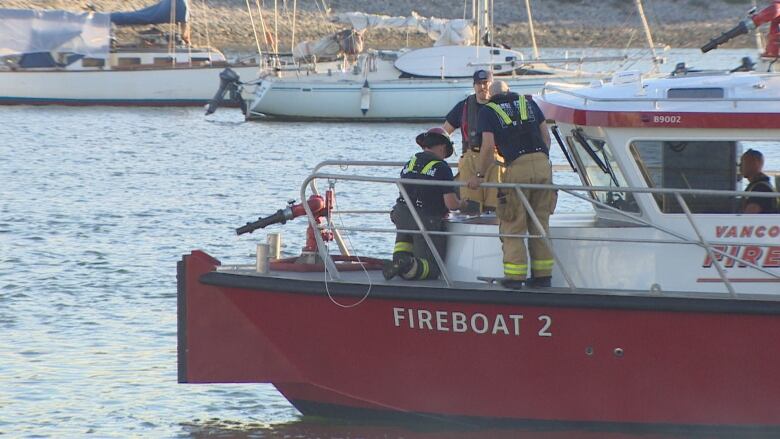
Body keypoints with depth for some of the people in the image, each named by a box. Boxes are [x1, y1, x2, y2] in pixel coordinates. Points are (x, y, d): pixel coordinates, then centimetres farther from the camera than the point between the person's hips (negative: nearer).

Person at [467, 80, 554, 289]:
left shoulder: (488, 111, 8)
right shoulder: (528, 102, 19)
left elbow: (488, 145, -2)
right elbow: (546, 135, 16)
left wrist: (480, 175, 6)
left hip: (517, 167, -4)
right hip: (542, 164, 4)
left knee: (512, 225, 4)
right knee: (540, 223, 12)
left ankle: (515, 276, 0)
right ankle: (543, 274, 12)